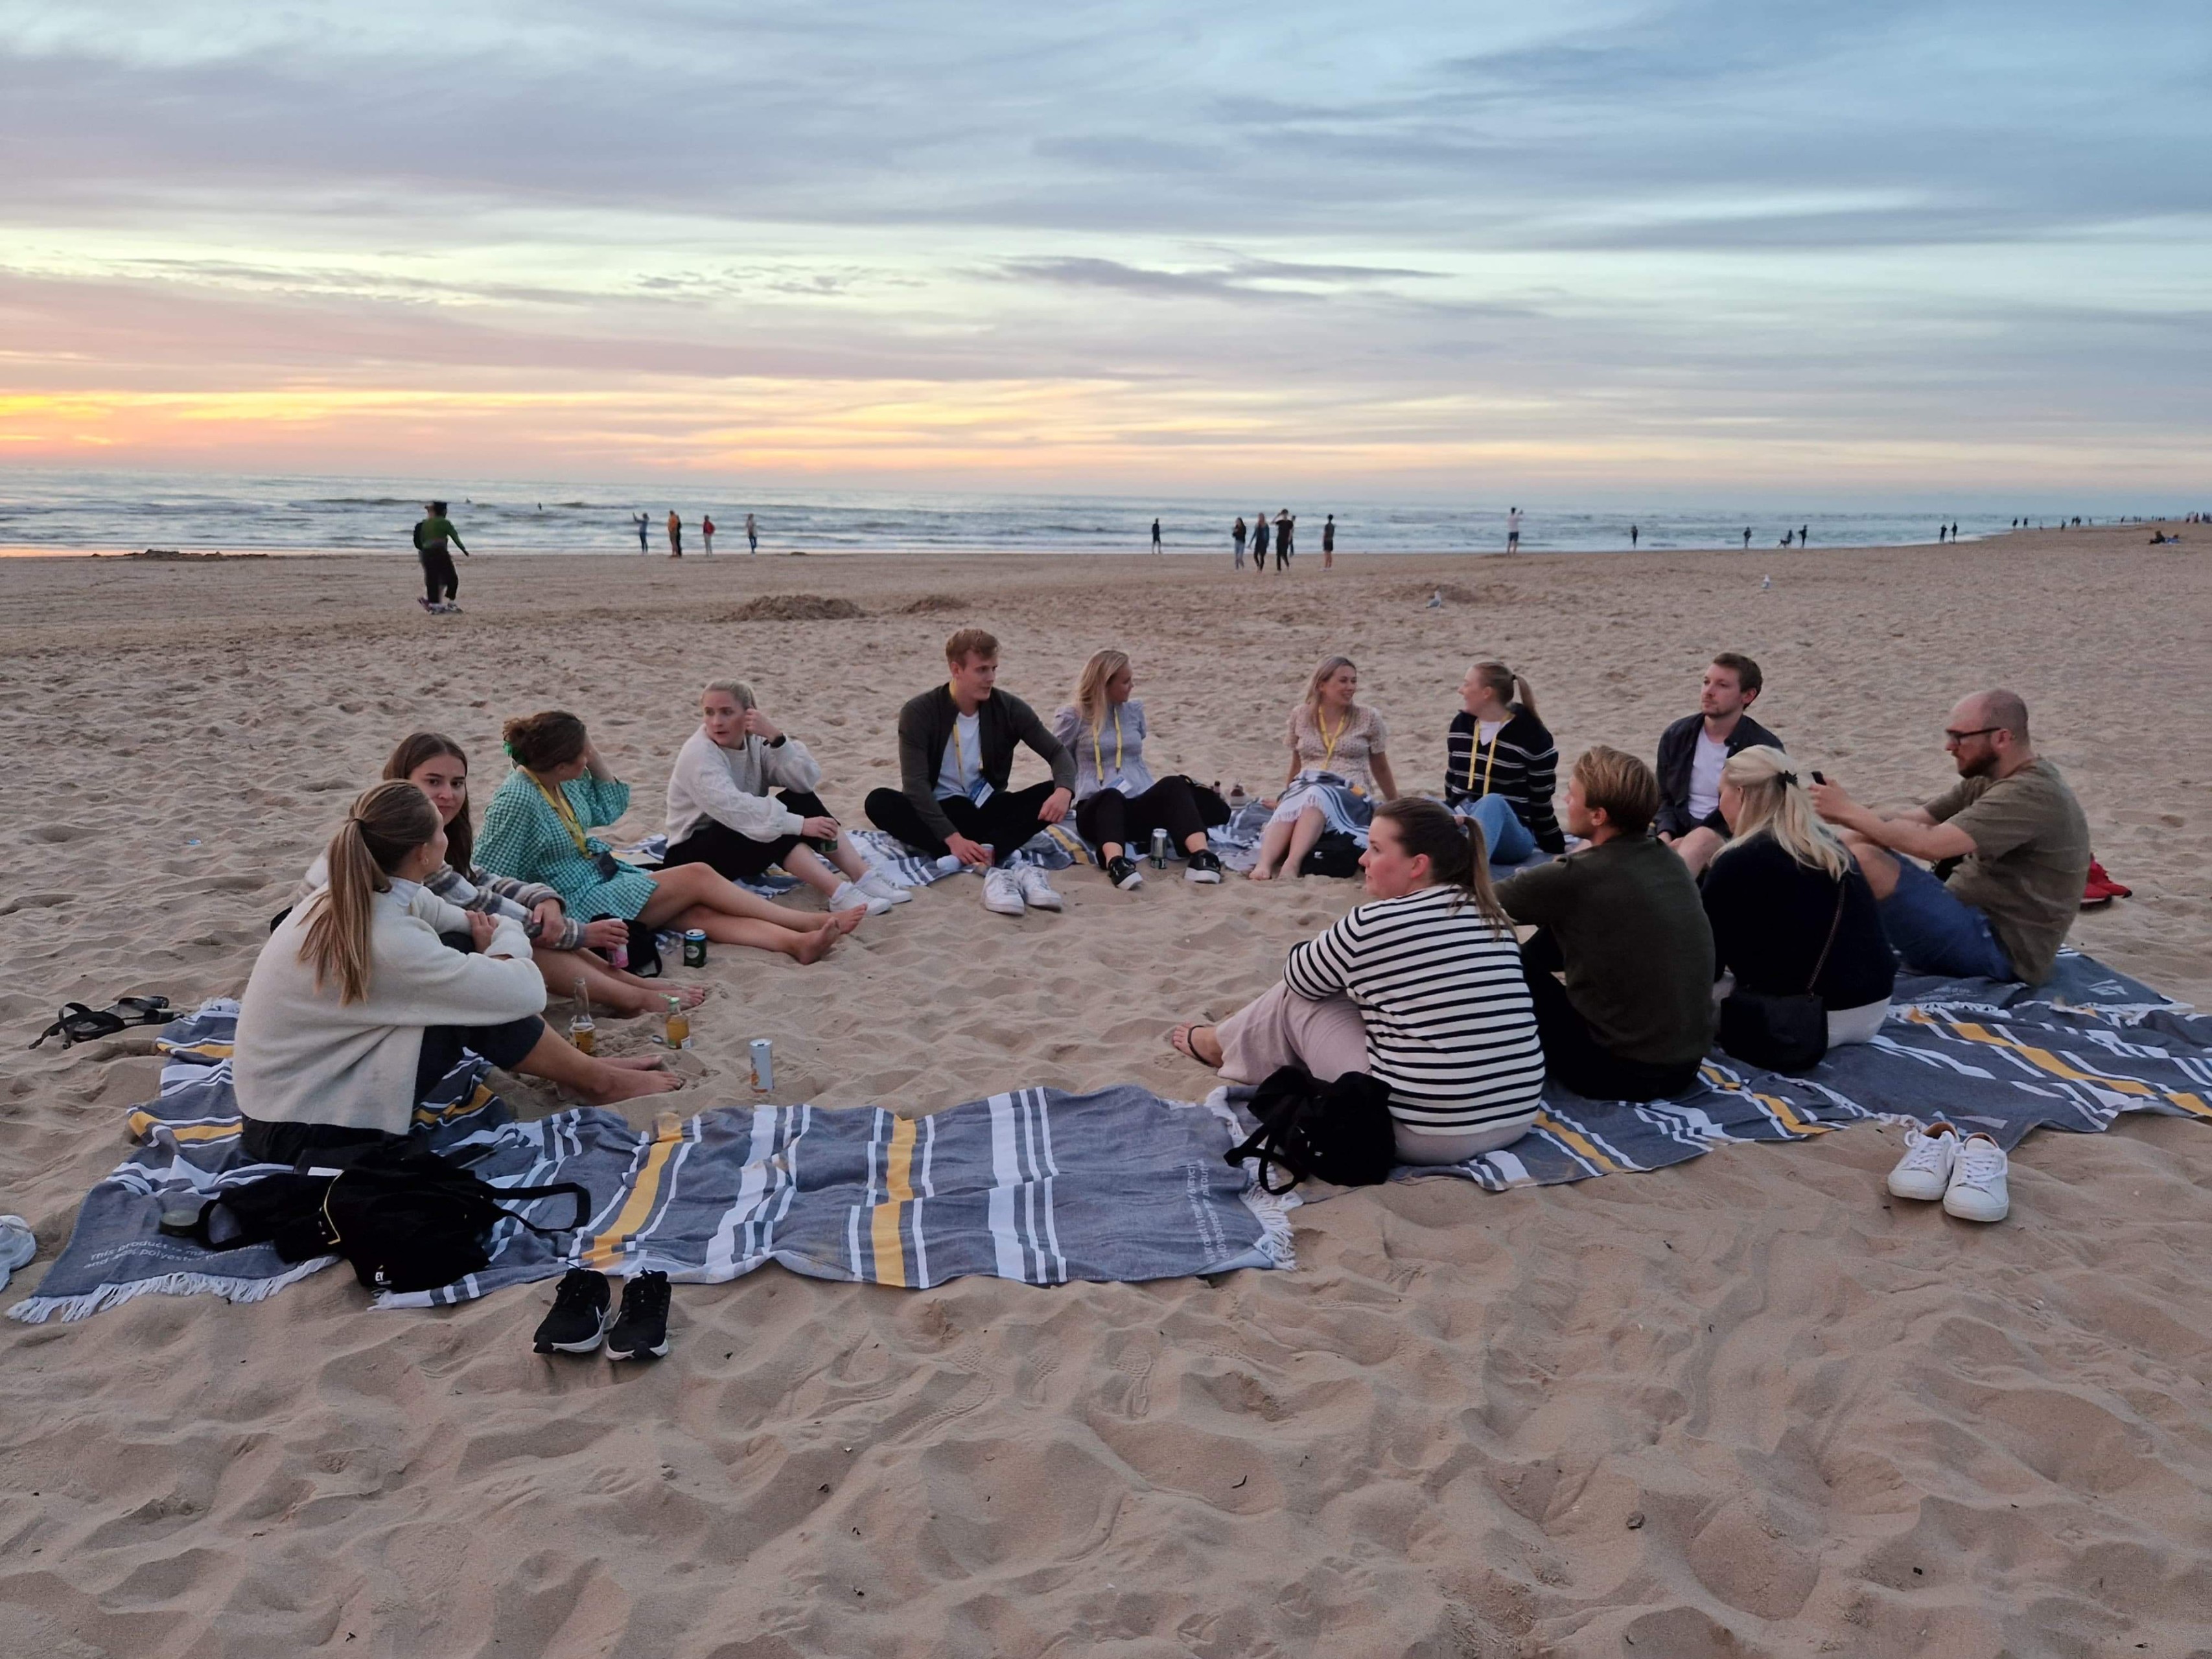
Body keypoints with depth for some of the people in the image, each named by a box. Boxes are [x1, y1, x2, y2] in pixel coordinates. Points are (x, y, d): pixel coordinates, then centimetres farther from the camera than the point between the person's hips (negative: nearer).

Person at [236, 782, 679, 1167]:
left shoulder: (351, 895, -5)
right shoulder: (384, 941, -30)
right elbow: (526, 992, -26)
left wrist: (493, 935, -15)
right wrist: (502, 945, -4)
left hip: (313, 1066, 8)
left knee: (466, 963, 2)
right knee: (480, 1002, -15)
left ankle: (584, 1066, 13)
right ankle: (597, 1081, 7)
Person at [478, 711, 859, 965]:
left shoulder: (565, 780, 0)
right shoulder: (516, 801, -24)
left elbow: (610, 808, 12)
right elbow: (490, 880, -22)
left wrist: (594, 757, -1)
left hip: (608, 875, 8)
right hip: (579, 902, -8)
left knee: (699, 912, -10)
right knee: (699, 876, -13)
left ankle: (799, 942, -21)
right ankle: (811, 922, -7)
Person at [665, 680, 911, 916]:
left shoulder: (755, 740, -2)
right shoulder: (698, 754, -20)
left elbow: (807, 780, -16)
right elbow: (732, 808, -35)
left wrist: (776, 736, -29)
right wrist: (800, 824, -39)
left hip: (748, 843, 7)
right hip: (693, 855, -6)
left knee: (802, 801, -16)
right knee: (771, 825, -32)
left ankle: (863, 878, -22)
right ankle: (839, 894, -39)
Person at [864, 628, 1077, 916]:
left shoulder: (1008, 708, -3)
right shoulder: (919, 712, -12)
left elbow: (1058, 753, -3)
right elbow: (916, 784, -21)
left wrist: (1064, 790, -28)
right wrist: (952, 838, -35)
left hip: (988, 809, 2)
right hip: (940, 812, -2)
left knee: (1053, 793, -21)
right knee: (879, 801, -32)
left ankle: (986, 855, -41)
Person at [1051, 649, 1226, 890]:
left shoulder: (1134, 710, 15)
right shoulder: (1073, 716, 3)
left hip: (1139, 806, 3)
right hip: (1096, 809, -3)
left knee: (1173, 785, -29)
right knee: (1111, 797, -39)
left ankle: (1201, 857, -51)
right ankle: (1116, 863, -66)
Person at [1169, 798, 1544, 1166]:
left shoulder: (1375, 923, -14)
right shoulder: (1488, 913, 6)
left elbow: (1299, 975, 7)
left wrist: (1341, 963, 27)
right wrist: (1346, 966, 23)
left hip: (1424, 1132, -7)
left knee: (1296, 994, 13)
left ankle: (1224, 1045, 43)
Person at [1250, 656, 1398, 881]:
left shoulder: (1369, 719, 9)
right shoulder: (1301, 715, 13)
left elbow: (1380, 768, 20)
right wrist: (1285, 797, 31)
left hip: (1351, 795, -2)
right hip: (1303, 788, 2)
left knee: (1316, 796, -39)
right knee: (1288, 808, -37)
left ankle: (1292, 863, -61)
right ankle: (1264, 864, -59)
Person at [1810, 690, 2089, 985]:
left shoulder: (2031, 793, -20)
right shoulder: (1987, 778, 10)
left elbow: (1930, 844, -30)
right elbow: (1913, 820, 5)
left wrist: (1849, 812, -21)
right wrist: (1844, 812, -13)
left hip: (1998, 948, -10)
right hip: (1975, 918, 10)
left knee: (1861, 859, -25)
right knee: (1852, 841, 4)